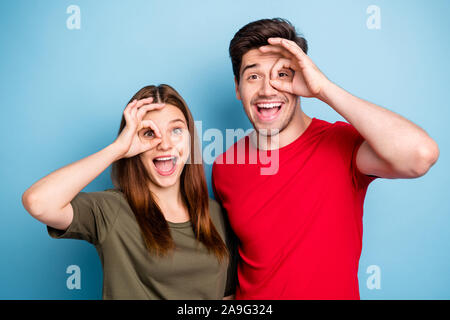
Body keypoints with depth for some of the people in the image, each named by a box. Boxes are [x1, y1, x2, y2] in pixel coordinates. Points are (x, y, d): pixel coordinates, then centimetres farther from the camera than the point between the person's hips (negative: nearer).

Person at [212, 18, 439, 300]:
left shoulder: (341, 144, -19)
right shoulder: (223, 168, -11)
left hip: (337, 292, -1)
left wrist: (324, 88, -34)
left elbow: (421, 154, -39)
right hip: (251, 297, 2)